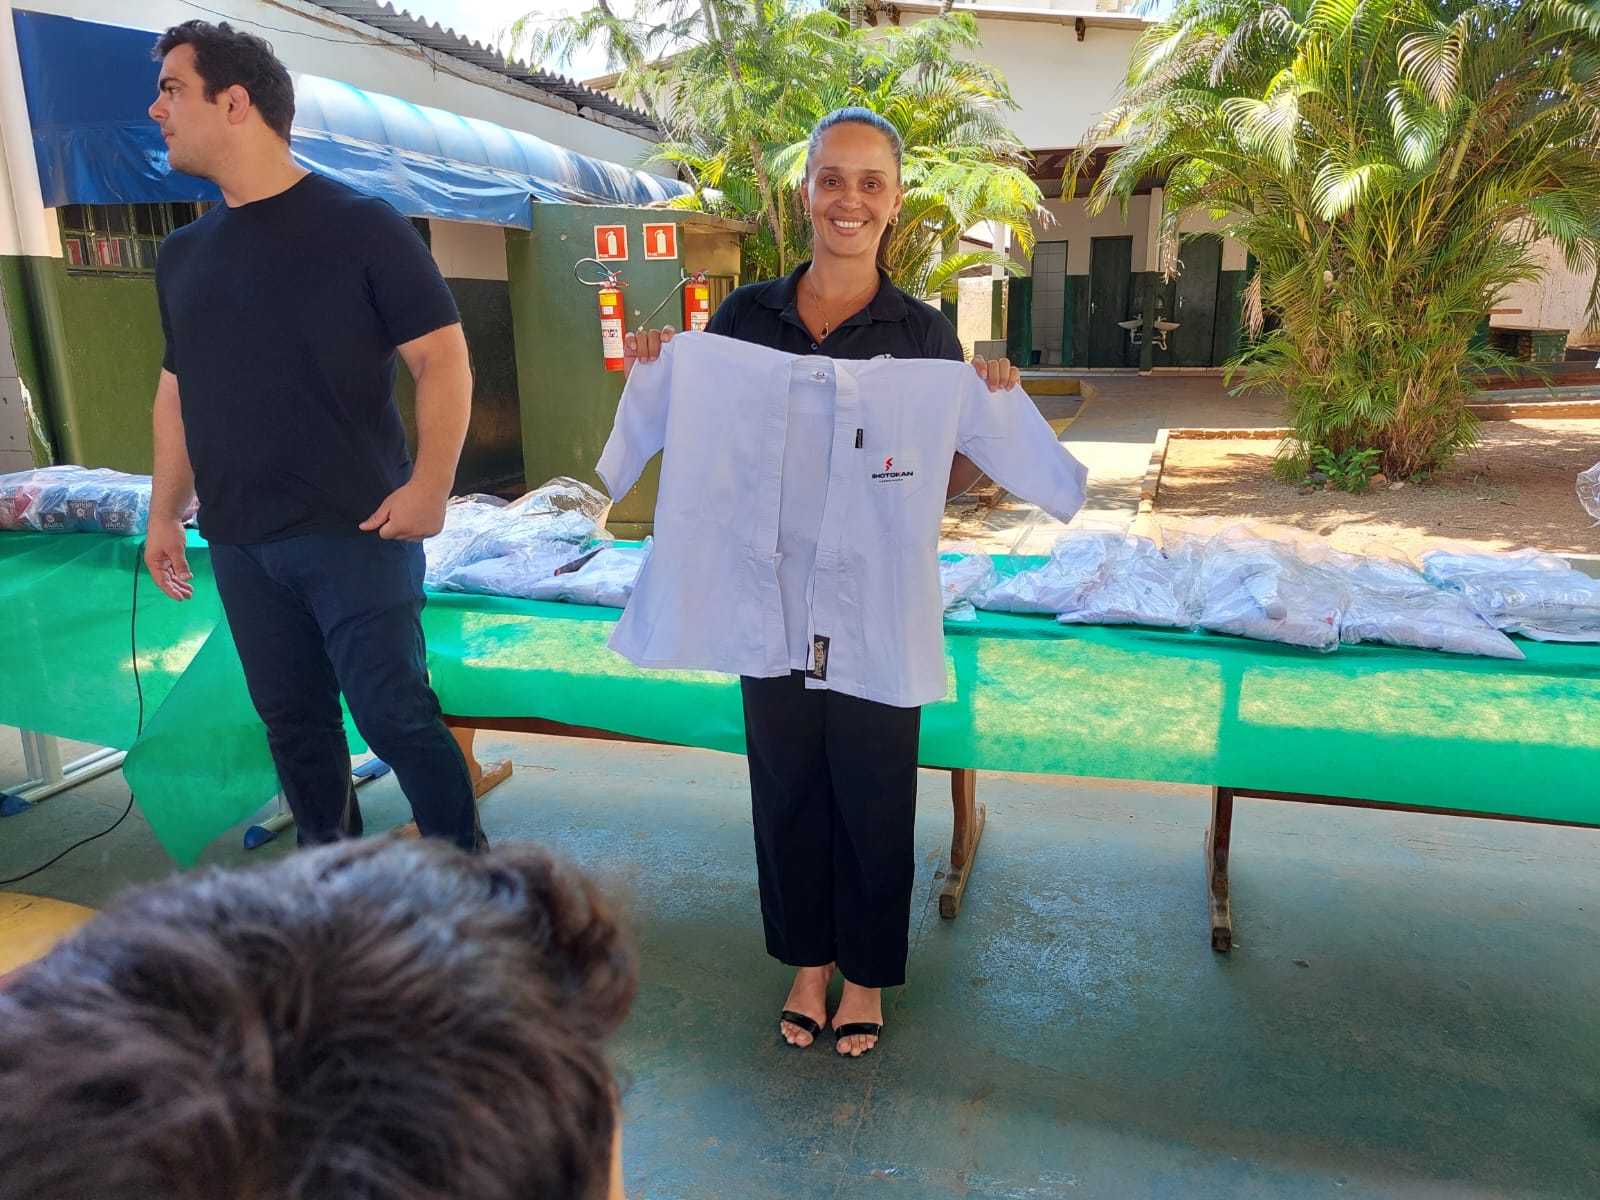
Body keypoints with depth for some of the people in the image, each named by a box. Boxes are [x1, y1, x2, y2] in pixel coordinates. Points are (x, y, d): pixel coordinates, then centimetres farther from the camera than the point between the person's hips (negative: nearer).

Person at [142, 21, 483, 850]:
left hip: (355, 533, -6)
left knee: (394, 715, -5)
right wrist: (165, 512, 16)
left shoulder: (358, 226, -5)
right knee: (291, 720, 13)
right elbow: (177, 389, 21)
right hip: (238, 544, 6)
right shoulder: (182, 255, 14)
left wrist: (429, 484, -18)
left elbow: (442, 355, -9)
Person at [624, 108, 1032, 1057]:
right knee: (787, 783, 14)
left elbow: (958, 483, 2)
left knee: (872, 792, 10)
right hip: (773, 598, 2)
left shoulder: (922, 332, -1)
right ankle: (809, 960, 37)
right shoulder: (746, 316, 3)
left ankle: (866, 974, 33)